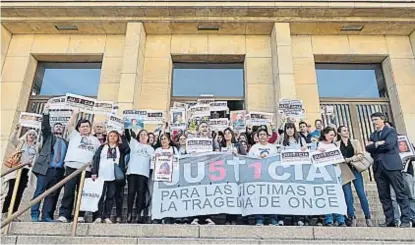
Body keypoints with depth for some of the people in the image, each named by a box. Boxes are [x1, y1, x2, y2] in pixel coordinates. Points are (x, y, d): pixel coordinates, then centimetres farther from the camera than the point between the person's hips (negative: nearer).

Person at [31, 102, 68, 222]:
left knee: (52, 194, 1)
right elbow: (45, 126, -2)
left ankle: (46, 216, 3)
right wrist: (46, 112, -14)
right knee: (39, 191, -7)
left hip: (59, 171, 3)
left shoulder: (66, 142, 22)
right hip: (45, 168, -3)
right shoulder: (49, 136, 16)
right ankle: (34, 215, -3)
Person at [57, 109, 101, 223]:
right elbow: (69, 125, 4)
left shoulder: (95, 140, 22)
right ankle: (63, 215, -3)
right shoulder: (74, 135, 19)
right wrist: (75, 114, 0)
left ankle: (80, 216, 3)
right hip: (72, 166, -1)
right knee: (68, 191, -5)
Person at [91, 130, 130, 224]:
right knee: (100, 196, -1)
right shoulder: (102, 147, 13)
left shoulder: (120, 148, 13)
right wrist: (94, 172, -5)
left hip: (114, 177, 1)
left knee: (110, 197, 2)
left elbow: (127, 149, -9)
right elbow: (95, 159, 6)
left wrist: (122, 136, -2)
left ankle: (107, 217, 6)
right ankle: (98, 216, 2)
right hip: (101, 176, 0)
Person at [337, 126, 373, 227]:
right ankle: (352, 219, 4)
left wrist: (350, 159, -11)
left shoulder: (355, 142, 14)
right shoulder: (336, 144, 10)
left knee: (362, 195, -3)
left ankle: (368, 218, 5)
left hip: (355, 169, 1)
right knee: (348, 197, -3)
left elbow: (360, 155, 3)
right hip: (344, 172, -1)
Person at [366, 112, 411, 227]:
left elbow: (389, 145, -14)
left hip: (392, 166, -5)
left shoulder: (391, 131, 3)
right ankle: (389, 220, 10)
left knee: (400, 194, -2)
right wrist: (380, 143, -11)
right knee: (384, 196, 5)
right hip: (378, 167, 6)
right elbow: (368, 148, 3)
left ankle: (406, 220, 2)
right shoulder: (373, 135, 19)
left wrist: (375, 144, -2)